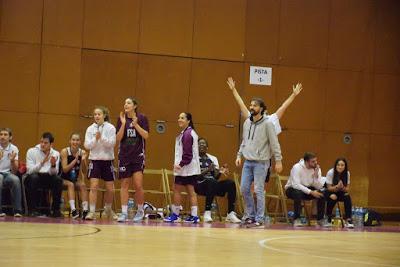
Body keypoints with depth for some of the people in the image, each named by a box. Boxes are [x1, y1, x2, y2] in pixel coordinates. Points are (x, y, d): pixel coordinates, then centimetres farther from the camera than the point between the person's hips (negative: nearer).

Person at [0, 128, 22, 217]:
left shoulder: (14, 149, 3)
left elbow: (14, 171, -1)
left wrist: (12, 160, -22)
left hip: (7, 174, 2)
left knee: (16, 179, -31)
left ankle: (17, 210, -25)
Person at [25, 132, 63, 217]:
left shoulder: (55, 154, 1)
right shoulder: (31, 151, -7)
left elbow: (53, 173, -8)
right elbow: (30, 170, -19)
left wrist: (53, 165, -30)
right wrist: (42, 162, -32)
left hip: (48, 178, 2)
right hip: (33, 178, -2)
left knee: (58, 179, -27)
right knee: (34, 177, -35)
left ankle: (55, 209, -16)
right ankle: (33, 209, -27)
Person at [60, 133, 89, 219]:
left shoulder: (82, 153, -4)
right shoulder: (65, 151, -10)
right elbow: (65, 169, -18)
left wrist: (83, 160, -25)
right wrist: (75, 160, -28)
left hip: (76, 179, 3)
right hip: (65, 179, -3)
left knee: (83, 185, -25)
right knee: (71, 184, -31)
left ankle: (85, 210, -30)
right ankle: (73, 209, -41)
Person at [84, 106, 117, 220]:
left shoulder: (110, 128, -3)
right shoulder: (90, 129, 1)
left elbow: (112, 143, -11)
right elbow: (87, 145, -3)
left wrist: (101, 137, -24)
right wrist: (95, 139, -18)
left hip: (107, 160, 0)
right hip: (95, 160, 0)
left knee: (110, 189, 7)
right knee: (93, 186, -12)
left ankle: (108, 209, 31)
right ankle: (92, 212, -10)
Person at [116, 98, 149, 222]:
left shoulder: (141, 118, -2)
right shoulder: (121, 119, 3)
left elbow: (146, 136, -9)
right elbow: (118, 138, -2)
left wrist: (135, 124, -19)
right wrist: (123, 124, -14)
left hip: (138, 156, -2)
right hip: (124, 155, 2)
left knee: (138, 185, -7)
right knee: (124, 184, 3)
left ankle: (140, 211, 11)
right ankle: (124, 212, 6)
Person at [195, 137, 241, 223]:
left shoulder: (213, 159, 18)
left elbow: (216, 177, 8)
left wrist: (220, 172, -13)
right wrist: (207, 170, -22)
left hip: (213, 183, 5)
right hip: (200, 185, -5)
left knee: (230, 183, -22)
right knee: (211, 182, -38)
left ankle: (231, 214, -26)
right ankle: (207, 213, -39)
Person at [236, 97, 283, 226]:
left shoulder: (267, 123, -8)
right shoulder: (247, 122, 9)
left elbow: (274, 143, -8)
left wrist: (278, 161, -10)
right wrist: (239, 155, 12)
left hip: (261, 162, -6)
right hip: (248, 161, 6)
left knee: (259, 190, -6)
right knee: (244, 188, 4)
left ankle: (259, 218, 1)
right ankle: (250, 215, 16)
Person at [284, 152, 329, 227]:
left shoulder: (317, 168, -8)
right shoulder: (297, 167, -24)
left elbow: (319, 187, -12)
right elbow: (296, 185, -32)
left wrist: (316, 175, -29)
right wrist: (311, 192, -36)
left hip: (308, 189, 5)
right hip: (292, 189, -5)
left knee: (322, 193, -19)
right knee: (298, 193, -38)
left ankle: (320, 219, -7)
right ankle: (296, 219, -24)